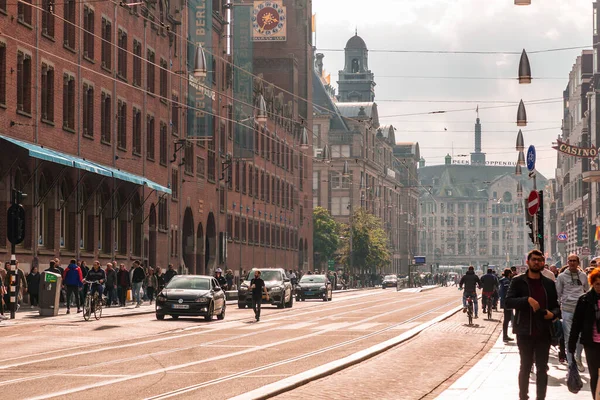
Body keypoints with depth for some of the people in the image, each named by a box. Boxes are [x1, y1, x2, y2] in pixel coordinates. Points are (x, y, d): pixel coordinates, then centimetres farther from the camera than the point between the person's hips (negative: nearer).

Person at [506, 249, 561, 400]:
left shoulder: (549, 283, 9)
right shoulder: (518, 281, -1)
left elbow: (556, 306, 15)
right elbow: (508, 301, -11)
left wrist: (553, 313, -8)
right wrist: (528, 299, -24)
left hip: (544, 332, 3)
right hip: (525, 331, -3)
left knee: (542, 368, 6)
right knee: (525, 367, 6)